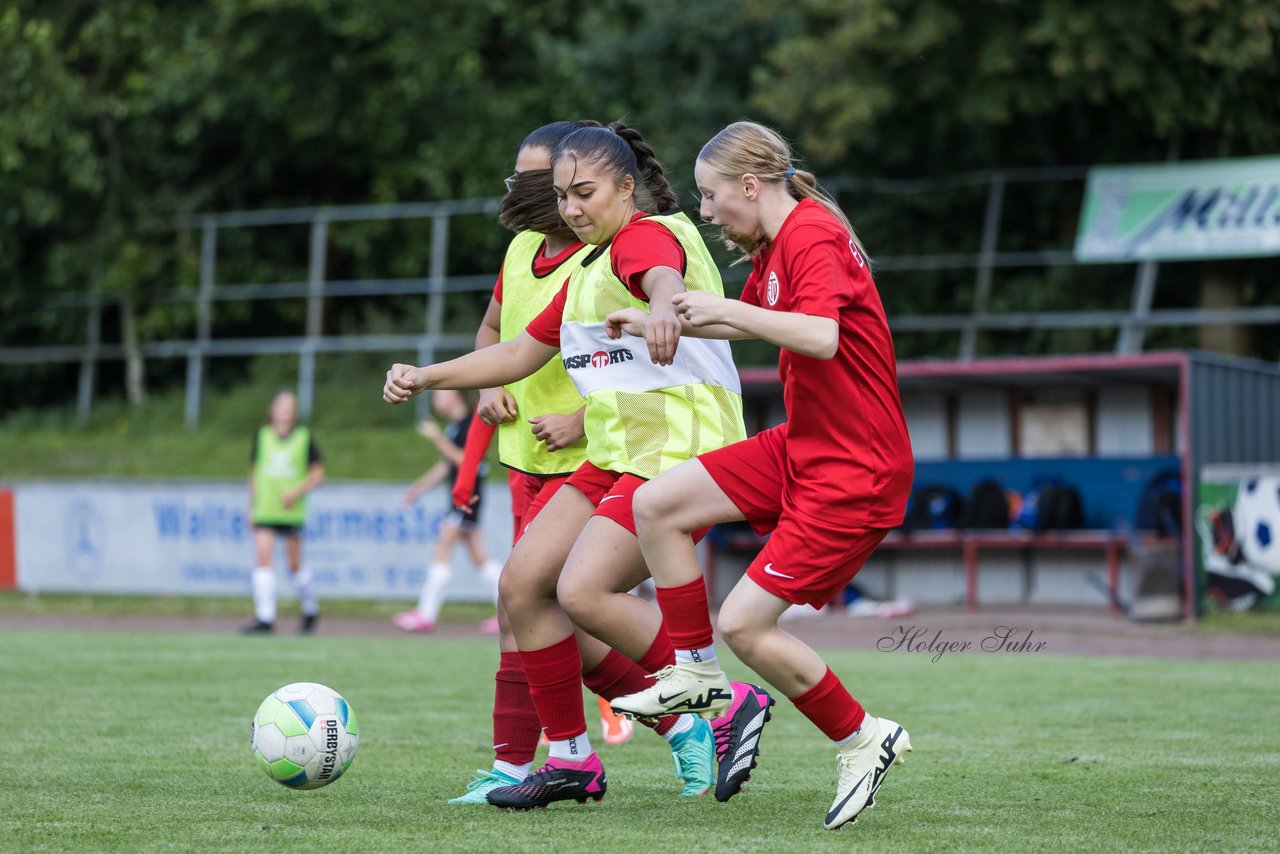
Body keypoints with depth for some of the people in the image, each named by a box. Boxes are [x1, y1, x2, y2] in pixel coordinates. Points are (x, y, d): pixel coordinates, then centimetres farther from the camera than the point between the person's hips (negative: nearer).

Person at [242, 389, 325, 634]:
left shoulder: (304, 438, 2)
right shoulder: (262, 437, 7)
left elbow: (318, 473, 3)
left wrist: (297, 490, -12)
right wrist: (252, 505, 14)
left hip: (292, 511, -1)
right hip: (264, 511, 1)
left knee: (294, 563, 4)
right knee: (264, 557, -12)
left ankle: (310, 611, 27)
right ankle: (265, 618, -13)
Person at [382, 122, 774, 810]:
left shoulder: (647, 235, -8)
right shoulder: (588, 269, 21)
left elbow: (664, 279, -34)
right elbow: (522, 352, 27)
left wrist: (663, 310, -58)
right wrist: (425, 378, 16)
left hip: (679, 448, -10)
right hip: (613, 455, 10)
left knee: (584, 590, -22)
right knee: (522, 583, 1)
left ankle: (724, 705, -9)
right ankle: (571, 760, 9)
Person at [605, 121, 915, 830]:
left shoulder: (813, 237, -18)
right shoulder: (775, 247, 11)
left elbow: (821, 337, -36)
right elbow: (743, 323, 33)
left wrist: (727, 309, -26)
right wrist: (655, 323, 29)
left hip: (856, 472, -9)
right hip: (800, 448, 9)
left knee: (744, 624, -10)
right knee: (655, 504, 2)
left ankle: (862, 737, 7)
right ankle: (696, 673, 14)